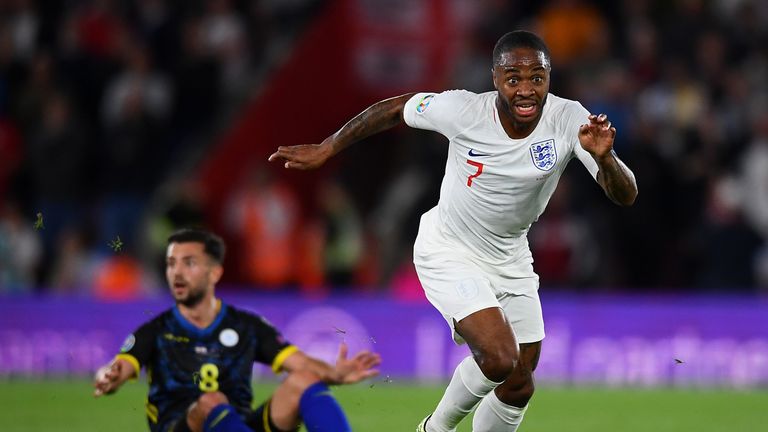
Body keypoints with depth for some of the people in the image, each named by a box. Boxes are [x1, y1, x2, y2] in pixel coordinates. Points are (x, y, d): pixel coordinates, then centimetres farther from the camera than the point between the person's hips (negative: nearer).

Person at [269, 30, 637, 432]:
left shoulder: (569, 120, -22)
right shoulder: (462, 110, -27)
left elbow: (625, 196, -26)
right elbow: (393, 109, -9)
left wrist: (604, 157, -47)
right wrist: (326, 149, -2)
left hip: (510, 259, 4)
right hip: (450, 254, -4)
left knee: (518, 387, 10)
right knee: (500, 358, -23)